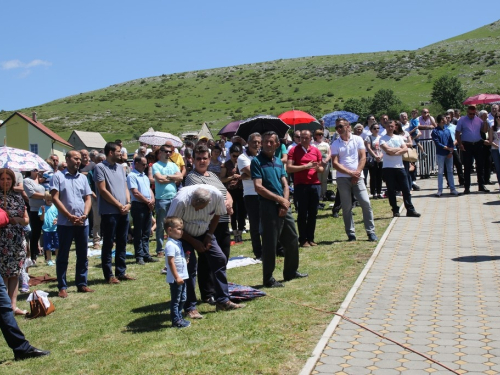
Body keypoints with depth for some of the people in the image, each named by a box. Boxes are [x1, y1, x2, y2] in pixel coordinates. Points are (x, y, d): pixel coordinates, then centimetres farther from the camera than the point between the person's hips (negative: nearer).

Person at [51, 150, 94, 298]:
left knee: (82, 255, 9)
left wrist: (84, 215, -7)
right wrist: (70, 216, -13)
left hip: (82, 223, 4)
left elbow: (88, 199, 10)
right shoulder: (58, 176, -1)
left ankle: (82, 284, 18)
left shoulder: (83, 178, 12)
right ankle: (62, 287, 8)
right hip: (65, 223, -4)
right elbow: (55, 198, -8)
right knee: (63, 256, 2)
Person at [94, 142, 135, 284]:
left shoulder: (120, 168, 15)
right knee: (108, 244, 1)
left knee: (122, 243, 11)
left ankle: (121, 272, 20)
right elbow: (103, 190, -12)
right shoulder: (100, 167, -7)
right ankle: (108, 274, 8)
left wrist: (128, 203, -2)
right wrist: (119, 205, -11)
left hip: (123, 212, 7)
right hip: (109, 212, -7)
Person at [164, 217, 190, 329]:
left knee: (182, 299, 17)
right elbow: (171, 262, -23)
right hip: (175, 279, -10)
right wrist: (177, 277, -24)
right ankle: (176, 321, 8)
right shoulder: (170, 245, -19)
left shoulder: (178, 243, 12)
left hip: (182, 277, 10)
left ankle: (179, 317, 27)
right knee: (175, 300, 0)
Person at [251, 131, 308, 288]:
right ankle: (268, 279, 9)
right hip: (268, 207, -7)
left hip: (284, 207, 7)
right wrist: (279, 199, -13)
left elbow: (285, 184, 11)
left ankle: (291, 271, 30)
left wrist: (285, 202, -7)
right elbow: (258, 187, -14)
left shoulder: (278, 162, 14)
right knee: (270, 244, -2)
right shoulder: (257, 161, -6)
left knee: (292, 240, 15)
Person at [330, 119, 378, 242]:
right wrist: (350, 173, -11)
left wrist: (357, 173, -11)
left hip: (357, 177, 0)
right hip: (342, 178, 0)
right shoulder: (335, 144, 4)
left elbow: (363, 157, 0)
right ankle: (351, 234, 10)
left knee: (366, 203, -6)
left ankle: (371, 232, 3)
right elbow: (335, 163, -3)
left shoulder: (358, 140, 5)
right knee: (346, 207, 2)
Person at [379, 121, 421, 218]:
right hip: (388, 168, -3)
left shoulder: (399, 138, 12)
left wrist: (394, 152, -14)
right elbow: (388, 150, -15)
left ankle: (410, 210, 8)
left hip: (400, 167, 3)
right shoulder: (382, 139, 0)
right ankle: (395, 211, 11)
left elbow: (405, 149, -2)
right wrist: (399, 149, -3)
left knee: (406, 189, 3)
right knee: (391, 190, 2)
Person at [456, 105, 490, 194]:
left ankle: (481, 185, 16)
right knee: (467, 167, 1)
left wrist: (485, 121, -6)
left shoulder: (479, 120, 9)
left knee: (480, 166, 7)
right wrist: (460, 144, -10)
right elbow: (457, 133, -1)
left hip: (478, 145, 3)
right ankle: (467, 187, 6)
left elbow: (485, 130, 8)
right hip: (467, 146, -3)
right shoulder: (462, 120, 1)